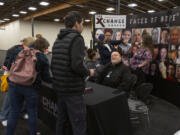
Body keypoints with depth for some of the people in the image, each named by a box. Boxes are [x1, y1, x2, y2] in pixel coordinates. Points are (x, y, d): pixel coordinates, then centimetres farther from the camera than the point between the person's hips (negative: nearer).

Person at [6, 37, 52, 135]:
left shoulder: (19, 50, 4)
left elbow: (9, 66, 8)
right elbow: (45, 77, -4)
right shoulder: (43, 58, -5)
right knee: (32, 112, 16)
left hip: (14, 85, 3)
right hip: (31, 88, -3)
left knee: (13, 112, 15)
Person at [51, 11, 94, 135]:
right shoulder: (77, 38, -12)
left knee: (61, 119, 21)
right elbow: (77, 65, -25)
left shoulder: (58, 40, 13)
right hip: (73, 89, -9)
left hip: (59, 87, 9)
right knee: (79, 125, 1)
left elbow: (53, 65, 14)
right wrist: (89, 72, -7)